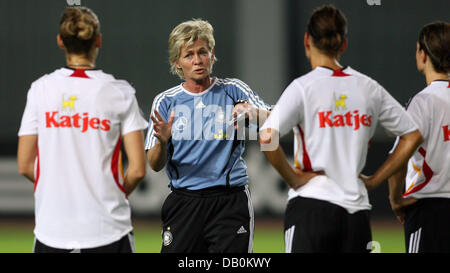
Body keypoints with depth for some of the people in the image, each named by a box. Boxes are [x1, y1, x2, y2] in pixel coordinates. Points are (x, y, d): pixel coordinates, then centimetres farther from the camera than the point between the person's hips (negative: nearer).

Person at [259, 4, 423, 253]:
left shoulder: (303, 87, -6)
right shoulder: (369, 88, 8)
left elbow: (267, 138, -19)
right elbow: (412, 136, 14)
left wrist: (293, 178, -6)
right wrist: (374, 180, 14)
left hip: (311, 206, -4)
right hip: (357, 210, 4)